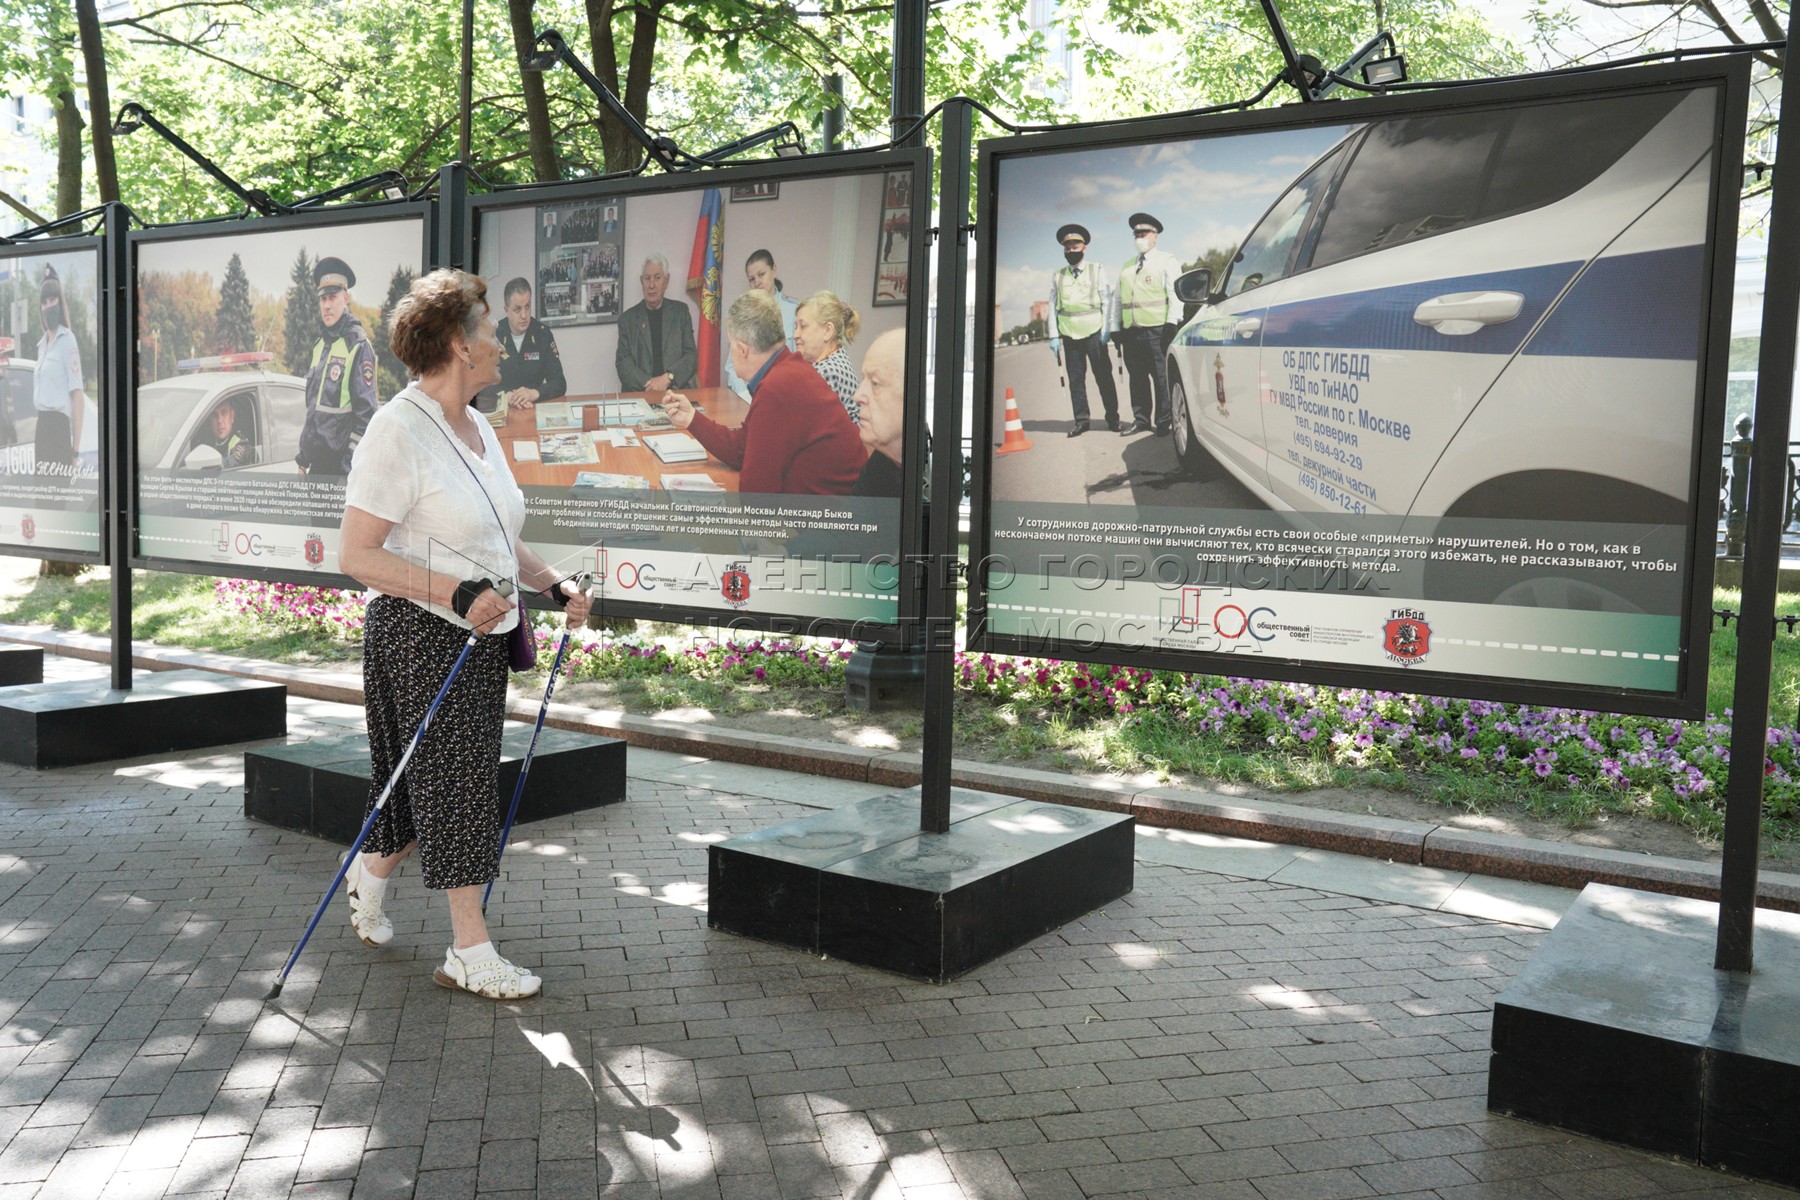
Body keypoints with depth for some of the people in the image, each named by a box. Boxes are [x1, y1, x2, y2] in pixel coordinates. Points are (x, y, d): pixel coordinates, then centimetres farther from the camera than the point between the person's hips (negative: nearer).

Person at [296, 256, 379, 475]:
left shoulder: (358, 346, -11)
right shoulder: (319, 345, 14)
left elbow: (366, 413, -16)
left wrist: (350, 465, -18)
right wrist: (303, 457, 18)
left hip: (340, 463, -8)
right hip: (316, 460, 8)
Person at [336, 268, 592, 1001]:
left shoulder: (479, 430, 12)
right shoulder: (399, 431, -16)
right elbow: (356, 556, -20)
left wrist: (555, 589, 8)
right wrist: (460, 593, -27)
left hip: (480, 635, 9)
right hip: (419, 636, -9)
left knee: (452, 782, 16)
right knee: (451, 782, -2)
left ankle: (370, 874, 42)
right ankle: (470, 953, 8)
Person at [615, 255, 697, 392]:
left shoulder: (681, 311, 12)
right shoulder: (628, 318, 10)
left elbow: (691, 357, 7)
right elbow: (623, 362, 3)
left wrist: (668, 378, -10)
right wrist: (648, 384, -14)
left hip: (677, 389, 0)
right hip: (639, 393, 0)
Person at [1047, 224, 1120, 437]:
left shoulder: (1097, 270, 7)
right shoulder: (1057, 276, 12)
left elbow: (1107, 301, 4)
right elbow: (1053, 307, 10)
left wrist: (1106, 329, -6)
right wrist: (1054, 336, 3)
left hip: (1093, 333, -2)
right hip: (1069, 335, 2)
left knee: (1103, 376, 1)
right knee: (1075, 379, 2)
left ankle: (1112, 419, 9)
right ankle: (1081, 421, 8)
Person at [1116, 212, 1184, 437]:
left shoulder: (1167, 261, 4)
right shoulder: (1127, 266, 22)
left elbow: (1175, 293, -4)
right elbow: (1119, 297, 22)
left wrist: (1172, 323, -13)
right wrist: (1118, 326, 15)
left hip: (1157, 330, -5)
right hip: (1131, 331, 6)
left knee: (1162, 377, -4)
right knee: (1137, 377, 7)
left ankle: (1164, 422, 1)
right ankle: (1140, 420, 14)